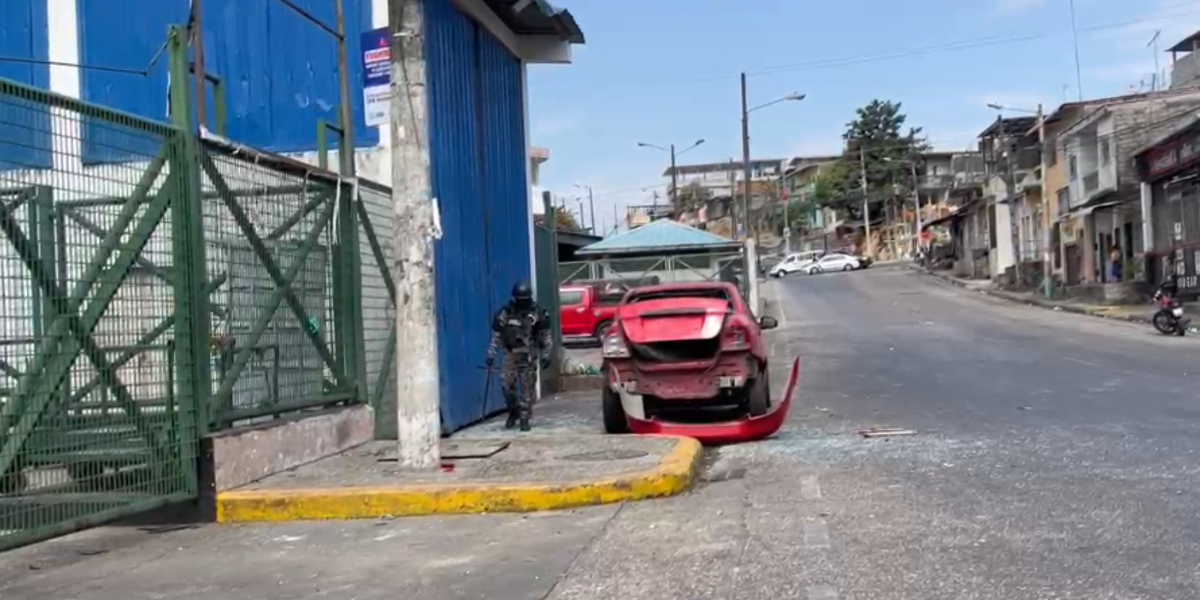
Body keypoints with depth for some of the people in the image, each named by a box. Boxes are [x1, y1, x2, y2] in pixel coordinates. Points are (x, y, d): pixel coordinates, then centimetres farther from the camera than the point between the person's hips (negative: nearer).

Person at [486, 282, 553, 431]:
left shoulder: (537, 313, -4)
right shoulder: (505, 313, -1)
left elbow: (546, 336, 2)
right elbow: (496, 336, 6)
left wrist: (546, 355, -2)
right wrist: (491, 355, 4)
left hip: (529, 355, -1)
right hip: (511, 354, 1)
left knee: (527, 387, -2)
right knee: (507, 384, -4)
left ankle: (524, 419, 7)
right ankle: (513, 412, 20)